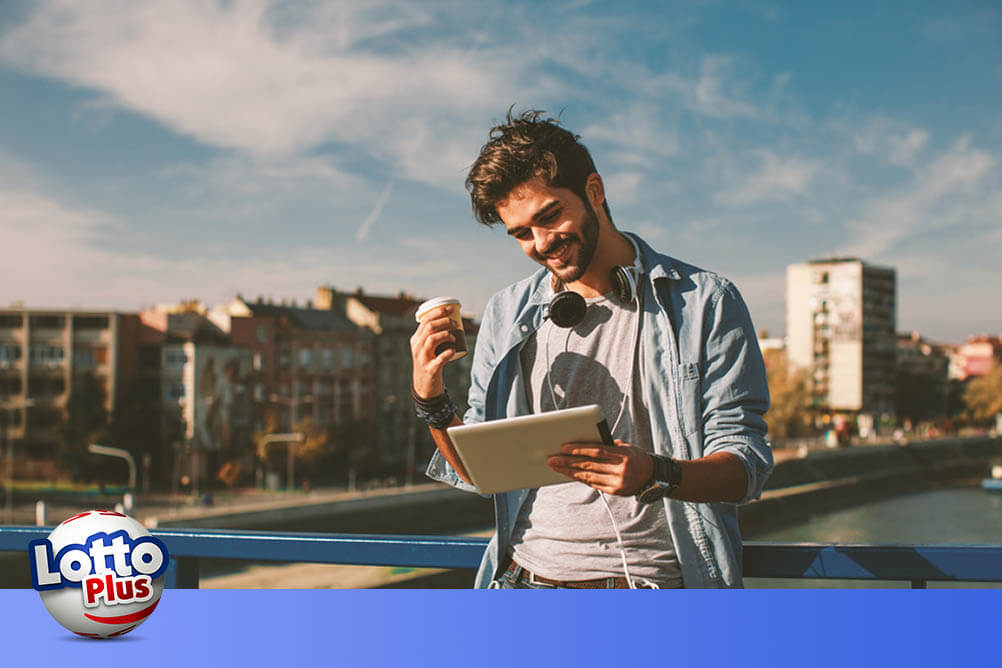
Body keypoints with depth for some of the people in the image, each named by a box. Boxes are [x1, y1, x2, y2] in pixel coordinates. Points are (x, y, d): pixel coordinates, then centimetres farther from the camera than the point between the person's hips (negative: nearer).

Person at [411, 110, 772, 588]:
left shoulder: (705, 302, 4)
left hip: (652, 576, -3)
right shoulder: (506, 316, 16)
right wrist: (431, 400, 0)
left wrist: (654, 475, -21)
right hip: (529, 578, 3)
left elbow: (746, 465, -1)